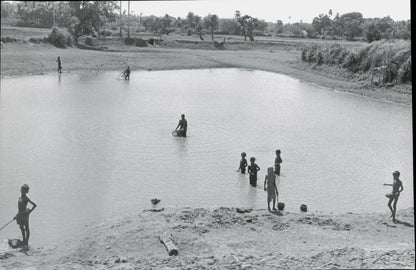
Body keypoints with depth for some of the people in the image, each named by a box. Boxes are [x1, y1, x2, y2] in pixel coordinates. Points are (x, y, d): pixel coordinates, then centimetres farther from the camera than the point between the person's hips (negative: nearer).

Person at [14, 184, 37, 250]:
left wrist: (29, 212, -17)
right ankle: (24, 241, 30)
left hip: (25, 214, -8)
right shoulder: (20, 198, 8)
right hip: (20, 214, 8)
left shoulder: (26, 198, -15)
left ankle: (26, 243, 4)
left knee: (26, 228, 0)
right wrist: (17, 215, 19)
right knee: (21, 227, 16)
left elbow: (35, 205, -19)